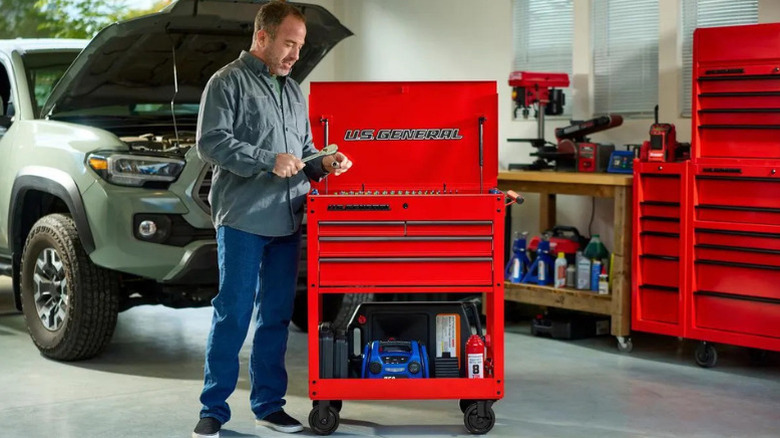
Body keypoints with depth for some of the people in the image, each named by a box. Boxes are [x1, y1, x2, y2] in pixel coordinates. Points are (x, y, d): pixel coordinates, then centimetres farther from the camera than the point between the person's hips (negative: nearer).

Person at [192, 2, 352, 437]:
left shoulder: (293, 90, 20)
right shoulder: (228, 82, -2)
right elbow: (212, 141, -13)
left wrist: (323, 163, 5)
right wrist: (269, 161, -20)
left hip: (287, 222, 7)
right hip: (243, 220, -7)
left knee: (277, 315, 10)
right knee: (233, 315, -5)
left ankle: (269, 402, 19)